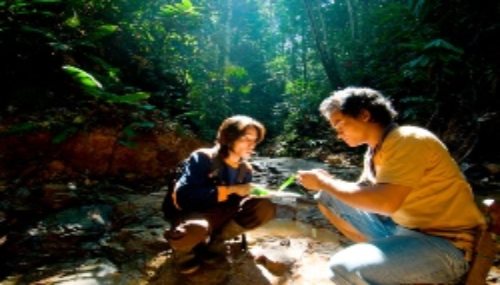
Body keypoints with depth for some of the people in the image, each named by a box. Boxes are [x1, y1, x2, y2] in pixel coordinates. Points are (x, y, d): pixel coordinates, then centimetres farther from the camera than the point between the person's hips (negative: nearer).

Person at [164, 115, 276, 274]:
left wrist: (256, 194, -14)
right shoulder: (202, 158, -16)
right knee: (196, 229, -43)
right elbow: (184, 196, -28)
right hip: (194, 214, -5)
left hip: (221, 215, 6)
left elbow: (239, 201, 8)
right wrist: (230, 189, -29)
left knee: (265, 207, -17)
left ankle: (215, 241, -2)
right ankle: (183, 247, -2)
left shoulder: (245, 169, 2)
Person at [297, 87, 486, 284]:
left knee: (345, 268, -30)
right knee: (328, 198, 4)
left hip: (445, 244, -8)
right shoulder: (375, 150, 7)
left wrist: (324, 182, -20)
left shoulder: (407, 140, -19)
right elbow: (361, 193, 11)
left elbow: (385, 202, -31)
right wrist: (326, 182, -7)